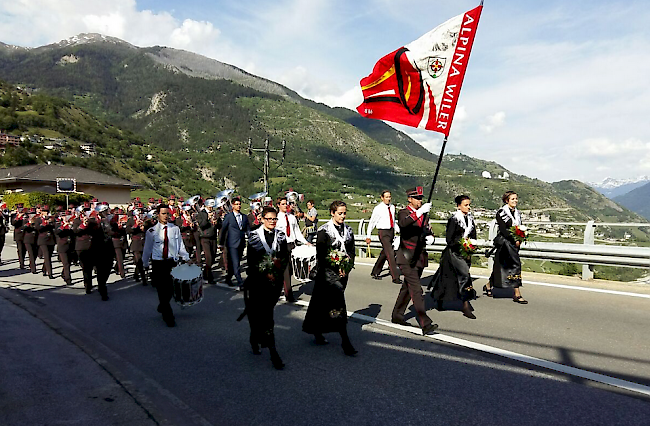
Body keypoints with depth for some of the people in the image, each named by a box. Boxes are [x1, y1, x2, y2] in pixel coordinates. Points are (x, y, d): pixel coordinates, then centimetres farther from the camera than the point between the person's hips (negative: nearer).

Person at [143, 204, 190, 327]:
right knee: (162, 290, -3)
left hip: (172, 262, 2)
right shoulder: (151, 232, -1)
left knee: (171, 289, 6)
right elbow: (147, 249, 8)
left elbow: (180, 246, 9)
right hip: (158, 263, -2)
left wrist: (186, 258, -2)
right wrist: (145, 264, 12)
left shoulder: (175, 229, 4)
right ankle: (168, 317, 9)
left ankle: (162, 307, 36)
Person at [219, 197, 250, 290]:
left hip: (241, 244, 5)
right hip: (232, 244, -5)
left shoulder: (244, 217, 12)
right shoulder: (228, 216, -1)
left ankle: (228, 278, 31)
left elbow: (248, 230, 12)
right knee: (236, 264, -10)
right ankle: (240, 284, -11)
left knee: (234, 263, 13)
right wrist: (221, 244, 3)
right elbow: (223, 230, 3)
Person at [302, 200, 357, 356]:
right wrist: (336, 267, -14)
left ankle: (317, 331, 30)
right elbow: (321, 255, -10)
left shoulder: (348, 230, 11)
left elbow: (351, 251, 12)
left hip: (343, 271, 6)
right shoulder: (324, 231, -7)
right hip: (328, 272, -5)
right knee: (339, 303, -14)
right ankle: (345, 340, -10)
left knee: (326, 303, 12)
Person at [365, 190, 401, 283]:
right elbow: (372, 222, -1)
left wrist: (399, 230, 8)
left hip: (391, 231, 7)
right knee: (390, 254, -13)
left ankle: (375, 272, 31)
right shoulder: (378, 209, -7)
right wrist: (368, 236, -2)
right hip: (383, 232, -7)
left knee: (384, 254, 15)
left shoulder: (392, 207, 10)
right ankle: (395, 277, -10)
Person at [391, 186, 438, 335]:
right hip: (407, 258, -7)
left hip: (420, 258, 7)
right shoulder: (403, 213, -7)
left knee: (407, 288, 17)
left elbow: (428, 232, 20)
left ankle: (397, 316, 31)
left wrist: (430, 237, -4)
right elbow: (403, 223, -31)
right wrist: (419, 212, -42)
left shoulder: (423, 214, 14)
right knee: (416, 290, -12)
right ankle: (425, 324, -14)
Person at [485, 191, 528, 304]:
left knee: (501, 266, 12)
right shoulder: (501, 212, -7)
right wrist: (514, 241, -15)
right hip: (505, 242, -7)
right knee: (516, 264, -14)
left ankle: (488, 286, 29)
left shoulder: (517, 213, 15)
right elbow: (503, 229, -14)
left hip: (514, 243, 7)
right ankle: (517, 294, -9)